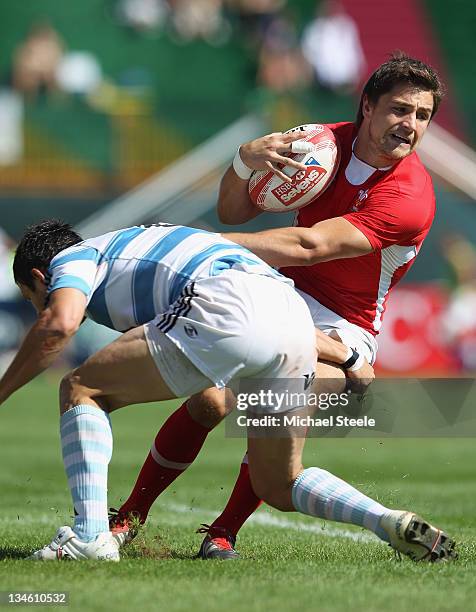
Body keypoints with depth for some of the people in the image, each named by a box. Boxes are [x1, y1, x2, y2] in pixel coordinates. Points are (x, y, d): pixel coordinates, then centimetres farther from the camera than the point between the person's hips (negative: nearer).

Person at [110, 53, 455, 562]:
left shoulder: (411, 199, -22)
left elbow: (309, 247, -30)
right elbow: (233, 213, -1)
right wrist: (244, 160, -24)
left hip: (343, 327, -3)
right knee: (209, 401, -18)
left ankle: (223, 533, -13)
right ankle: (129, 517, 0)